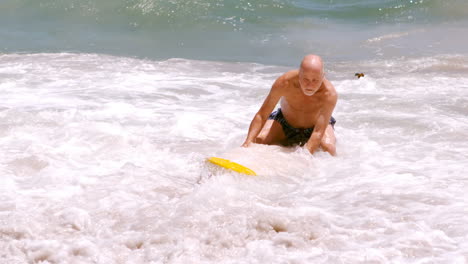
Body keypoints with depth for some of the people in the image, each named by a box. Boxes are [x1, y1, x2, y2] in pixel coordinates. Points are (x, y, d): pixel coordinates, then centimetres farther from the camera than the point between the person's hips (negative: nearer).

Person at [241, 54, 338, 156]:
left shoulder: (329, 94, -36)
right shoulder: (284, 82, -33)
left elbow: (318, 132, -40)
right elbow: (261, 115, -26)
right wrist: (248, 142, -39)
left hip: (315, 124, -2)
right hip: (285, 122, 2)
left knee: (328, 147, -33)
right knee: (258, 140, -21)